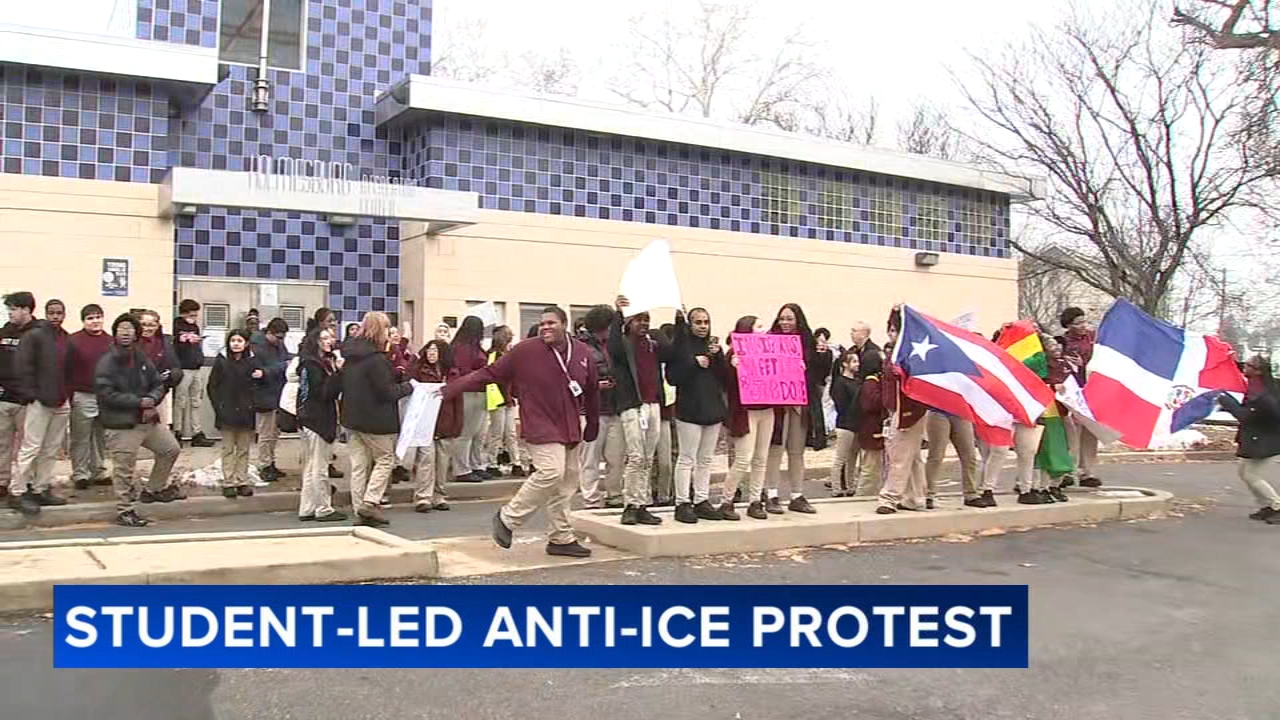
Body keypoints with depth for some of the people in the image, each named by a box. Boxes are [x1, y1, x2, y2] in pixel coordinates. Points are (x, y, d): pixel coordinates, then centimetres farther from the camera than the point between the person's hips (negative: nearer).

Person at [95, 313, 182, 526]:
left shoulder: (142, 359, 9)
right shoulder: (106, 363, -11)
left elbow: (159, 384, 12)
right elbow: (107, 394, -19)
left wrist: (152, 400, -9)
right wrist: (139, 402, -20)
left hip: (148, 419, 7)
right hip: (120, 425, -7)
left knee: (171, 449, 17)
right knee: (124, 469, -3)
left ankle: (153, 489, 33)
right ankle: (124, 511, 10)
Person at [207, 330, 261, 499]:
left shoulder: (252, 361, 2)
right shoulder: (221, 361, -2)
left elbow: (262, 383, 10)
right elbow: (212, 386, -1)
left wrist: (262, 375, -13)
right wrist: (218, 406, -8)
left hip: (246, 411, 2)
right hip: (227, 411, -2)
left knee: (244, 449, 8)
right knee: (228, 449, 5)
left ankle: (242, 482, 15)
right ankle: (228, 483, 9)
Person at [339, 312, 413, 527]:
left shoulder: (349, 356, 6)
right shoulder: (376, 359, -19)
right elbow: (387, 392, -17)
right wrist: (407, 387, -1)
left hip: (352, 418, 7)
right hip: (375, 420, -7)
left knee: (359, 464, 10)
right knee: (385, 458, 8)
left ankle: (359, 510, 12)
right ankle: (370, 502, -3)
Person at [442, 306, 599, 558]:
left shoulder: (582, 353, 3)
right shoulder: (524, 352, -9)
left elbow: (592, 392, 12)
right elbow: (488, 374, -6)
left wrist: (592, 428, 17)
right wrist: (451, 389, -11)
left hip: (572, 429, 6)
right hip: (542, 427, -5)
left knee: (568, 480, 8)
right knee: (551, 473, -19)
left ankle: (562, 540, 19)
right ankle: (507, 518, 0)